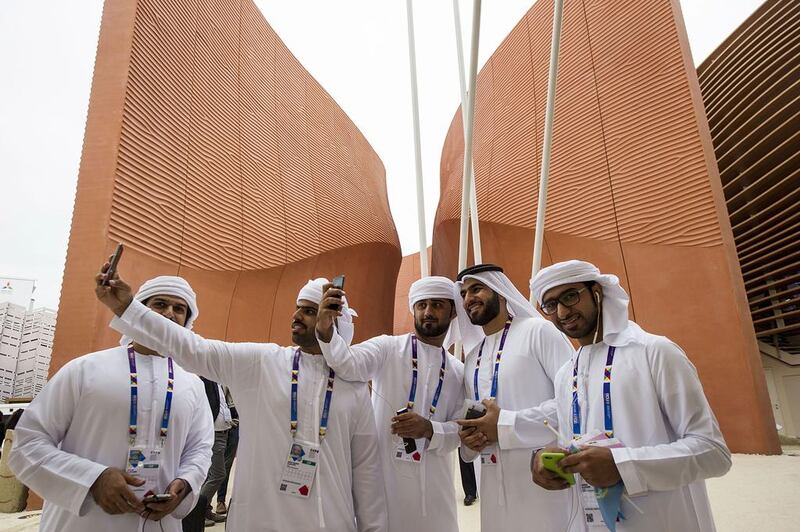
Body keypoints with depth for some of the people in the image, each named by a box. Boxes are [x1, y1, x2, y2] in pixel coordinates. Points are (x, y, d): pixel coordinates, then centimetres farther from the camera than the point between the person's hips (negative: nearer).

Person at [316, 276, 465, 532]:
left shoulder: (459, 372, 7)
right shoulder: (388, 348, -4)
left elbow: (459, 429, 5)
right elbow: (349, 364, -22)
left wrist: (429, 429, -16)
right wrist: (325, 330, -41)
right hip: (384, 474, -3)